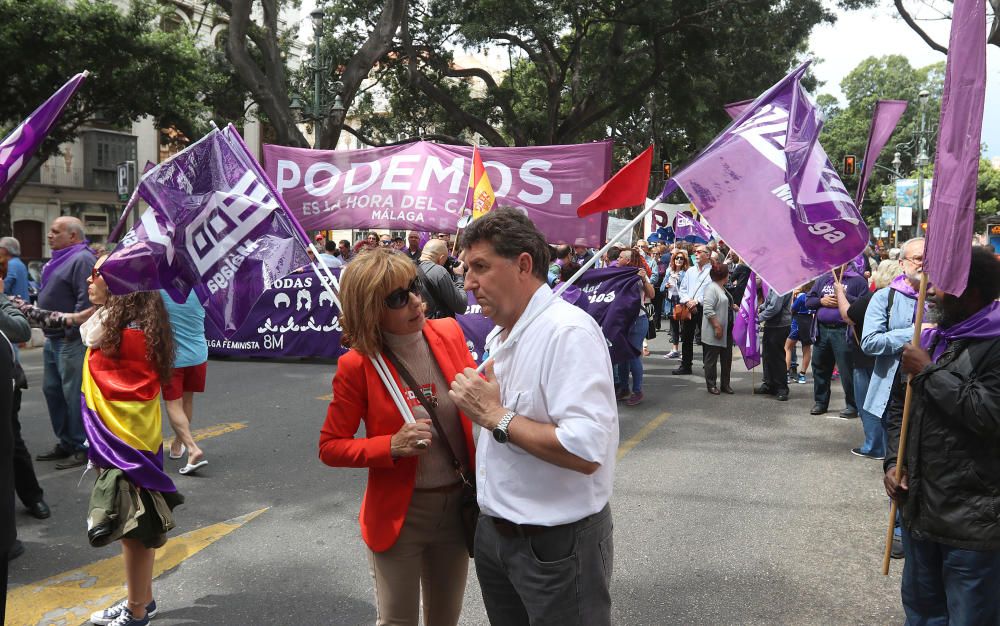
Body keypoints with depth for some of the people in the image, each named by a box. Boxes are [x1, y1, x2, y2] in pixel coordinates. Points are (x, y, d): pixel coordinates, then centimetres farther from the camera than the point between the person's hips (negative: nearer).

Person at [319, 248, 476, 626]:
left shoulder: (450, 334, -5)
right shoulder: (358, 364, -16)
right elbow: (330, 447, -9)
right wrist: (392, 446, -24)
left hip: (459, 505, 4)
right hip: (399, 513, -3)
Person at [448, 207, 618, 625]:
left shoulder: (569, 332, -22)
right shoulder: (499, 334, 8)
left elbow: (585, 452, -31)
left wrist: (495, 417, -23)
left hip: (557, 544, -8)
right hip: (493, 531, 8)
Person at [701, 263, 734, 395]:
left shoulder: (722, 288, 15)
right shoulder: (712, 288, -16)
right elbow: (708, 310, -22)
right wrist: (717, 326, -24)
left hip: (727, 330, 10)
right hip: (714, 331, -10)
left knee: (727, 358, 13)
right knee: (712, 359, 2)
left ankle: (725, 384, 21)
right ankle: (711, 385, 9)